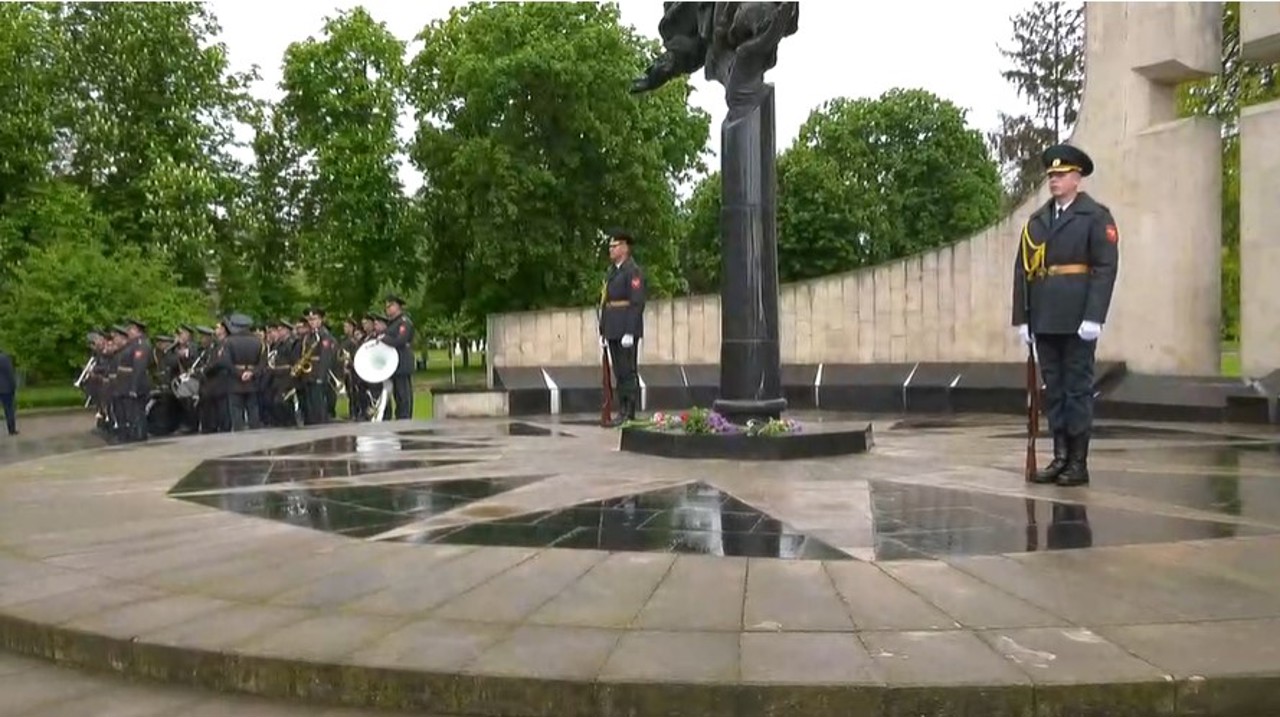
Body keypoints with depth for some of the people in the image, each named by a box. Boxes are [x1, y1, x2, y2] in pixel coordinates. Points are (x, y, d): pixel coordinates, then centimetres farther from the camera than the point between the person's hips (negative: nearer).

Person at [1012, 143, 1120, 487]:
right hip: (1044, 321, 5)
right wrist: (1022, 317, 4)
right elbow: (1022, 270, 11)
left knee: (1078, 389, 1)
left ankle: (1079, 463, 8)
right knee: (1053, 390, 8)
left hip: (1078, 320, -5)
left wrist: (1094, 317, -17)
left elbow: (1106, 268, -9)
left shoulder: (1096, 216, -1)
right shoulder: (1037, 220, 14)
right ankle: (1060, 458, 15)